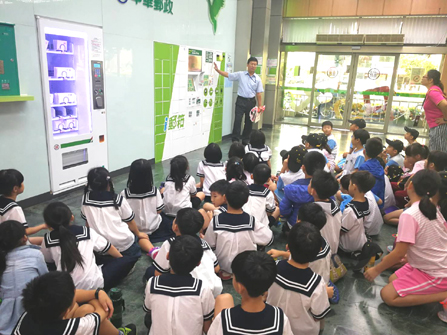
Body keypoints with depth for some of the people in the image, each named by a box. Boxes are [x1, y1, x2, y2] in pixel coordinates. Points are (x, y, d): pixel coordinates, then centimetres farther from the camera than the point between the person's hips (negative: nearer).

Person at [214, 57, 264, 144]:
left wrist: (260, 106, -1)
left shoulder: (258, 79, 4)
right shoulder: (240, 74, 1)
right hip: (241, 100, -2)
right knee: (238, 120, -8)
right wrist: (217, 70, -7)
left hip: (251, 101, 2)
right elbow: (228, 75, 3)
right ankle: (235, 140, -2)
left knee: (249, 122, 11)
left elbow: (259, 93, 3)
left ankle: (245, 140, 25)